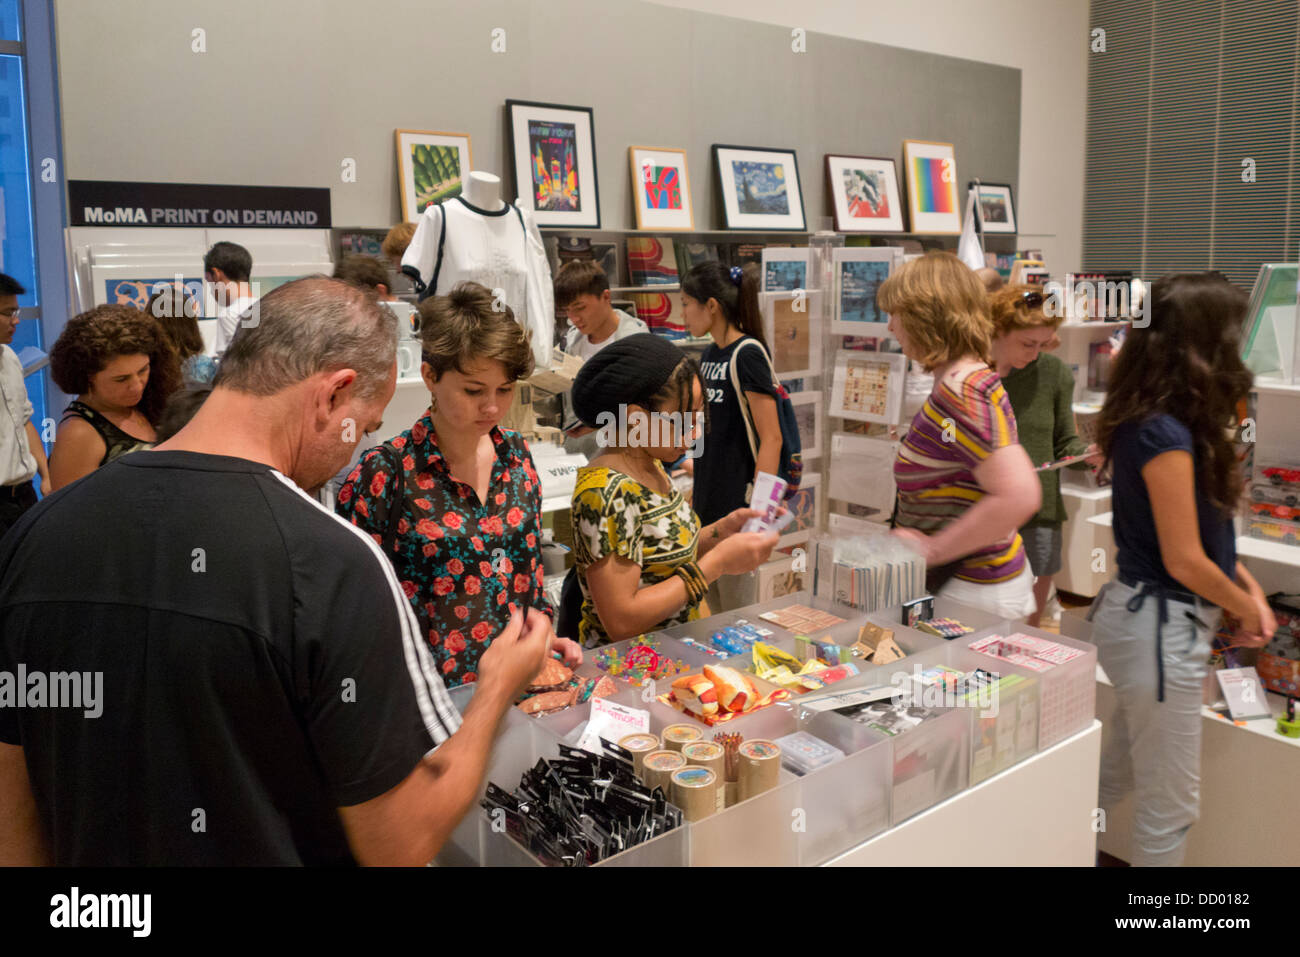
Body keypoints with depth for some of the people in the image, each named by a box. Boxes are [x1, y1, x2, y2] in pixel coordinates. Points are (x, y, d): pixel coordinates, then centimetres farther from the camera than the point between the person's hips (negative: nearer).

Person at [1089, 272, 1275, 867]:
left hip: (1144, 618, 10)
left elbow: (1201, 530, 16)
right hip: (1161, 630, -10)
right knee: (1170, 804, 7)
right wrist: (1248, 611, -3)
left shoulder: (1150, 421, 6)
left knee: (1113, 777, 24)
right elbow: (1184, 561, -20)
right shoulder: (1166, 435, -23)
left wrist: (1248, 585, 6)